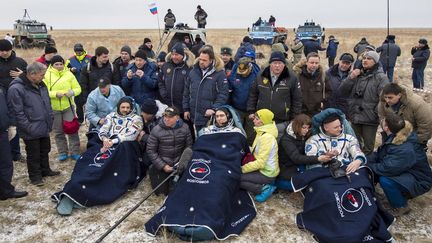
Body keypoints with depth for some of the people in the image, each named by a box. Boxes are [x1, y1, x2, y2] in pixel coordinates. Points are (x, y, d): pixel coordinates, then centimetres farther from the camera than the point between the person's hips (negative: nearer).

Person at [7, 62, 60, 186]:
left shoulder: (41, 85, 5)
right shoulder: (16, 89, -20)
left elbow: (47, 104, 16)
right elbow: (17, 112, -21)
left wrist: (50, 120, 10)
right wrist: (29, 128, -20)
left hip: (44, 128, 7)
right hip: (31, 132, -7)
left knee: (45, 151, 22)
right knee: (33, 155, 9)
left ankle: (45, 170, 39)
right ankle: (35, 176, 25)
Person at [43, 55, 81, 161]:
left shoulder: (69, 74, 1)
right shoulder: (47, 75, -4)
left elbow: (78, 88, 2)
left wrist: (72, 92, -19)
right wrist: (55, 94, -23)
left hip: (68, 106, 0)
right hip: (54, 108, 0)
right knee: (58, 131, 9)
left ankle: (75, 152, 12)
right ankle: (62, 152, 22)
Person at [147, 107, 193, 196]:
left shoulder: (184, 128, -8)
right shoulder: (156, 130, -14)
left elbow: (189, 146, 1)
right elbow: (151, 150, -10)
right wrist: (163, 166, -15)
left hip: (179, 163, 2)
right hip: (162, 164, -2)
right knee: (162, 191, -3)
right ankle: (153, 172, 26)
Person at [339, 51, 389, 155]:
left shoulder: (381, 77, -6)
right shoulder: (356, 74, 8)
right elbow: (342, 91, 1)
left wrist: (376, 114, -19)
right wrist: (351, 78, -11)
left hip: (370, 119, -5)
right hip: (355, 117, 5)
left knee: (368, 148, 7)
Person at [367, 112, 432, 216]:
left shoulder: (405, 150, -35)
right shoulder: (393, 137, -7)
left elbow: (387, 168, -38)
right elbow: (379, 154, 3)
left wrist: (368, 166, -24)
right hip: (404, 172, 9)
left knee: (385, 180, -32)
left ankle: (402, 207, -5)